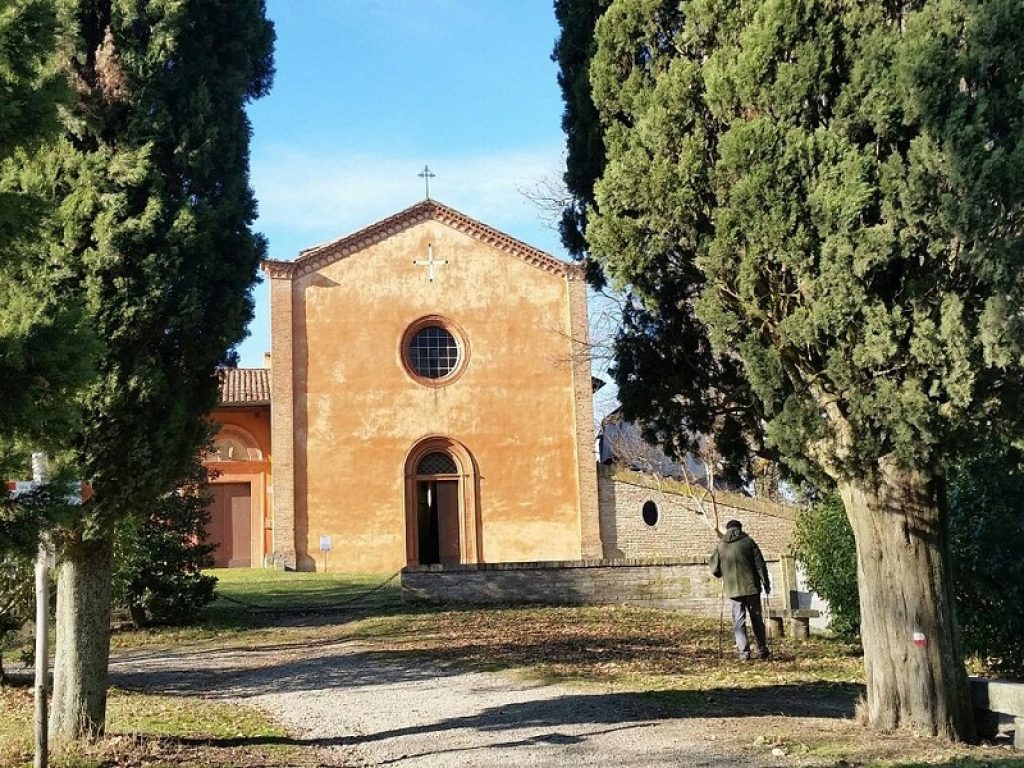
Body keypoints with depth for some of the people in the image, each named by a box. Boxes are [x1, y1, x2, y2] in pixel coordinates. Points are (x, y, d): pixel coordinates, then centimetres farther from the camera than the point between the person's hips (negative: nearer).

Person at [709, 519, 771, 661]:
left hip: (733, 589, 0)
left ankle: (744, 652, -4)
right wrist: (765, 583, 4)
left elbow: (714, 569, 5)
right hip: (751, 587, 0)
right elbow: (760, 565, -3)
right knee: (757, 619, 12)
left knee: (739, 621, 4)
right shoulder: (748, 542, 0)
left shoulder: (721, 546, 4)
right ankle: (762, 650, 17)